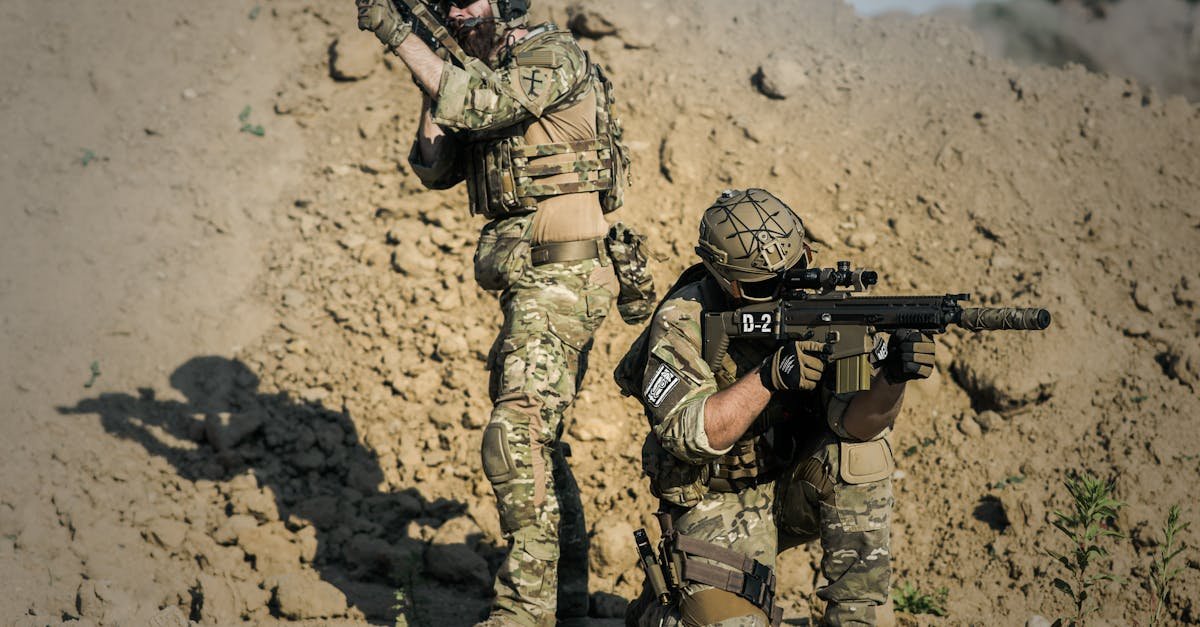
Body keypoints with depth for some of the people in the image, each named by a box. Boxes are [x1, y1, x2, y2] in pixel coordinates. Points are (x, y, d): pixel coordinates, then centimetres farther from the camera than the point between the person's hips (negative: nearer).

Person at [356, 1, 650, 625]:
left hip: (563, 275, -10)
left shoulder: (554, 56, -11)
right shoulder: (481, 71, 15)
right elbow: (435, 168, 10)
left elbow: (478, 104, -27)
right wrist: (434, 76, -2)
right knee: (535, 436, 17)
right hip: (529, 282, 10)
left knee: (517, 436, -19)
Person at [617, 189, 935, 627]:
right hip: (717, 504, -3)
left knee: (864, 450, -25)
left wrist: (892, 378, -42)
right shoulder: (684, 322, -18)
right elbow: (688, 434, -27)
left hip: (794, 489, 3)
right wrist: (770, 377, -38)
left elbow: (854, 420, -20)